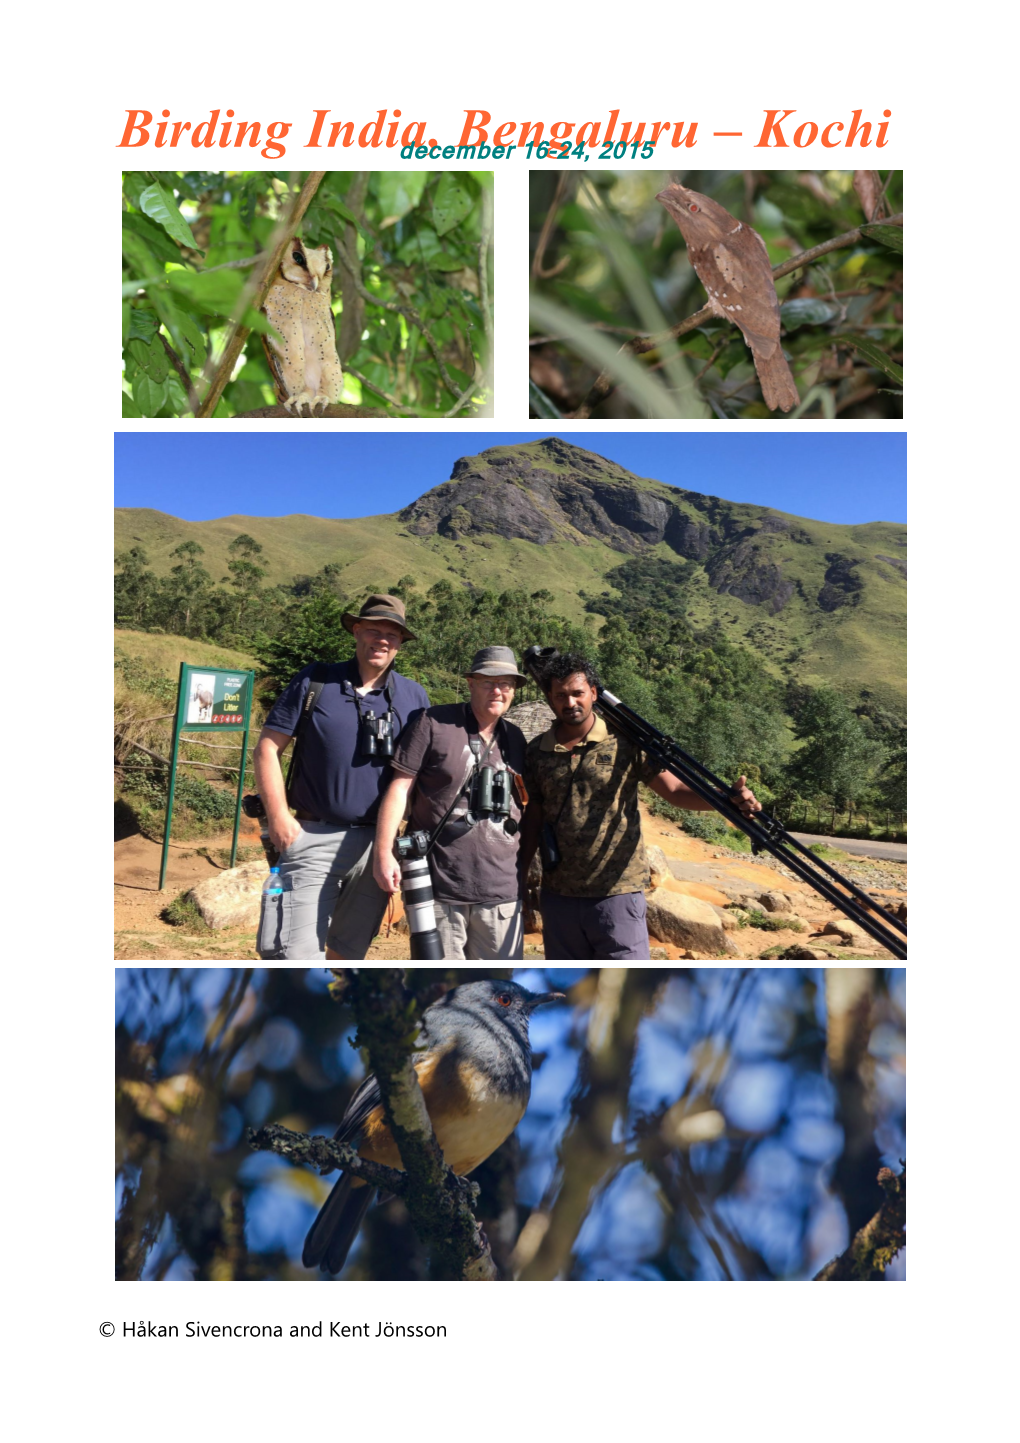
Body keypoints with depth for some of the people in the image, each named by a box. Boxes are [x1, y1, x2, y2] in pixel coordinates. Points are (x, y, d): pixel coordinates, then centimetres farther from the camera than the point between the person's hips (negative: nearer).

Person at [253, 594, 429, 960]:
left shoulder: (414, 697, 7)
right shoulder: (315, 681, 0)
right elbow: (268, 748, 1)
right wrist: (278, 815, -8)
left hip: (378, 844, 3)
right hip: (314, 839, -3)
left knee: (350, 950, 17)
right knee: (297, 955, -9)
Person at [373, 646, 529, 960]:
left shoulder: (515, 738, 13)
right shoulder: (433, 723, -2)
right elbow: (399, 787, -5)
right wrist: (383, 852, -12)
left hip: (501, 888, 4)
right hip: (438, 884, -4)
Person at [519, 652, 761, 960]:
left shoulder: (625, 743, -5)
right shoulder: (536, 753, 4)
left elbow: (674, 790, -7)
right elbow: (534, 816, 11)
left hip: (617, 892, -3)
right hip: (558, 896, 4)